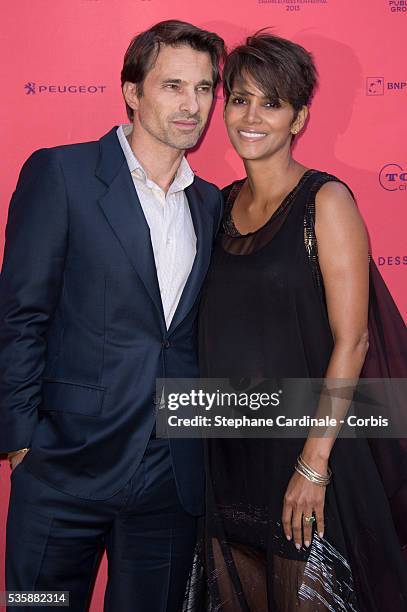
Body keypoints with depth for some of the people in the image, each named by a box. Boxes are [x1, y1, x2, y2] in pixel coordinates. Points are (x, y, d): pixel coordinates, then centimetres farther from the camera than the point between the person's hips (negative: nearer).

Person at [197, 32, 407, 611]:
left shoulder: (326, 201, -10)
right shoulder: (222, 204, 6)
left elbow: (351, 340, -14)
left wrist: (314, 464, -17)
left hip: (301, 447, -5)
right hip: (225, 449, 5)